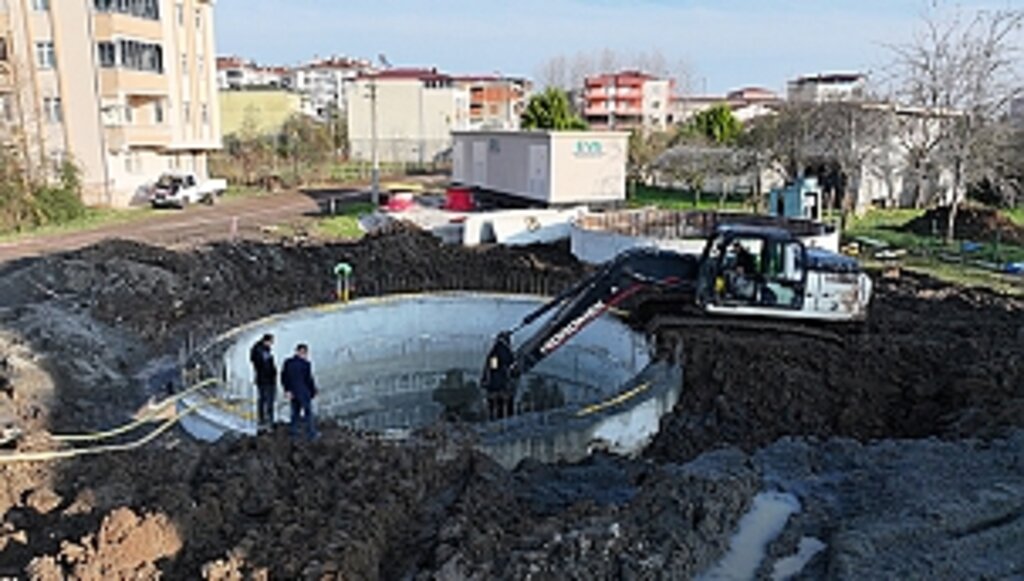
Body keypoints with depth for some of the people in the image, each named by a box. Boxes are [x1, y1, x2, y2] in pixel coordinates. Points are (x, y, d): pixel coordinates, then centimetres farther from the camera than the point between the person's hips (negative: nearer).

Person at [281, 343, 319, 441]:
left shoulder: (288, 362, 0)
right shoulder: (305, 364, -18)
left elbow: (284, 377, 2)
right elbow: (309, 380, -15)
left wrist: (287, 390, 7)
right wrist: (313, 392, -3)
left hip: (293, 393, 6)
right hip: (304, 393, -6)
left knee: (295, 412, 19)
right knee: (308, 412, 6)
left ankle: (293, 431, 24)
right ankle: (311, 434, 11)